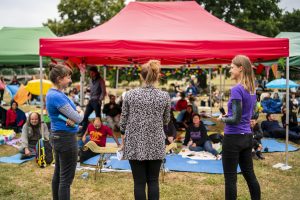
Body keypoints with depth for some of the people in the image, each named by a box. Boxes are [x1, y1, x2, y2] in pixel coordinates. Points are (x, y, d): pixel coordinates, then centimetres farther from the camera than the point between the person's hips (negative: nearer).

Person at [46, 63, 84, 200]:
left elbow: (72, 109, 10)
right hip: (66, 138, -10)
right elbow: (78, 118, -19)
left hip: (58, 136, 10)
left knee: (58, 173, 18)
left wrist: (72, 118, -12)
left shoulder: (52, 93, 9)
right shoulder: (58, 96, -21)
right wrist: (80, 113, 3)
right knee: (66, 178, -2)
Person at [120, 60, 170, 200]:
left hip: (135, 143, 0)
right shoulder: (164, 96, -5)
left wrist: (123, 134, 18)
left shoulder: (130, 95, -7)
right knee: (153, 181, 12)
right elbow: (166, 120, 7)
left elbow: (123, 119, 1)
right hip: (155, 144, 1)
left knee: (139, 182, 7)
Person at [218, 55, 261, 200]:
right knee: (249, 174, 18)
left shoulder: (237, 89, -17)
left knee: (230, 178, 2)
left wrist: (222, 119, -3)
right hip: (247, 137, 9)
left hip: (233, 138, -9)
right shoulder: (252, 89, 9)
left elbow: (236, 119, -20)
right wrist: (228, 115, 12)